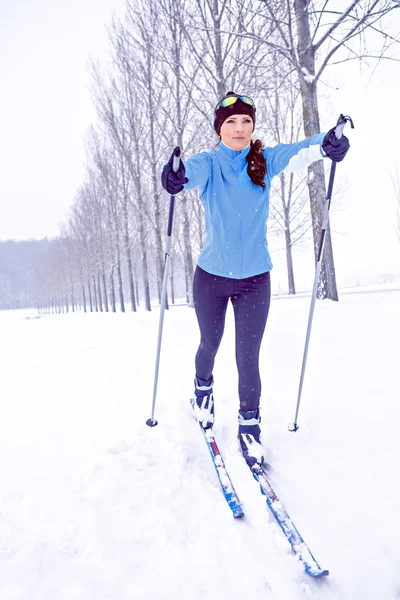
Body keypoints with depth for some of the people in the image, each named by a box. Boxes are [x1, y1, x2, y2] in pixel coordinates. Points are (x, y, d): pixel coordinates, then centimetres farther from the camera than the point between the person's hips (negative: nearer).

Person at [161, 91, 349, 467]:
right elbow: (191, 171, -30)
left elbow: (298, 153, -18)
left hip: (255, 278, 0)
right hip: (211, 276, 0)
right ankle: (203, 386, 49)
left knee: (248, 358, 1)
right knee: (210, 345, 18)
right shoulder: (207, 165, -8)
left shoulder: (265, 161, -2)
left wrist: (326, 145, -41)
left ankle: (249, 425, 21)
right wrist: (176, 178, -54)